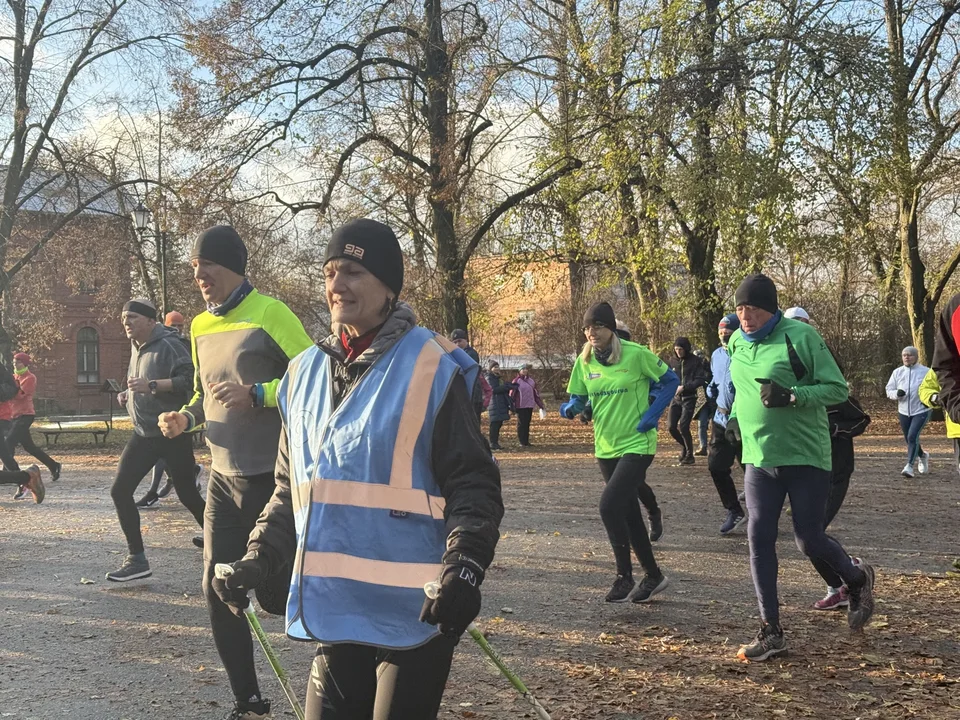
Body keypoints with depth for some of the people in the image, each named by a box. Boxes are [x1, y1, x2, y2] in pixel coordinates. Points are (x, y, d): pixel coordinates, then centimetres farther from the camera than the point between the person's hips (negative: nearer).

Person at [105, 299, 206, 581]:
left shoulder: (168, 345, -14)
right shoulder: (136, 347, 11)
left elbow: (189, 378, -26)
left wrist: (152, 385, -30)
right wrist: (130, 394, 8)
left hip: (173, 434, -8)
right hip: (143, 433, 8)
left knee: (188, 495, 2)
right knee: (120, 491, -2)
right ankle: (136, 558, 4)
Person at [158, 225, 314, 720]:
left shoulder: (270, 315, -11)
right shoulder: (201, 326, 11)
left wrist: (256, 395, -24)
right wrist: (186, 417, 4)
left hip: (268, 478, -7)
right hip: (223, 476, 7)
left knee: (273, 591, -2)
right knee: (217, 591, 6)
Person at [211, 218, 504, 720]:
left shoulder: (432, 369, -8)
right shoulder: (305, 373, 9)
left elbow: (473, 484, -9)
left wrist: (465, 567, -22)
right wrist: (258, 558, 9)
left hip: (412, 610, -5)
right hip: (336, 609, 5)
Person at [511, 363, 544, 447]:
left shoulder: (531, 380, 12)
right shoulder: (516, 381, -3)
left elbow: (536, 393, 18)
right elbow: (512, 394, -4)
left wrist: (540, 405, 15)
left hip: (530, 405, 5)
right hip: (520, 406, -5)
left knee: (527, 423, 9)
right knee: (521, 423, -2)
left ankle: (526, 441, 16)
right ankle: (522, 442, 3)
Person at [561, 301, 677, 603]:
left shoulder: (636, 354, -14)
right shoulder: (584, 361, 0)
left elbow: (670, 381, -3)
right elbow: (578, 397, 8)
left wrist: (652, 414, -13)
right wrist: (571, 408, -15)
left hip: (637, 444, -6)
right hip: (606, 447, 6)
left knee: (609, 505, -18)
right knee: (628, 512, 13)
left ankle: (624, 578, -2)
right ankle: (653, 576, 29)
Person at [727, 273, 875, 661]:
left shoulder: (800, 337, -13)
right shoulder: (736, 343, 7)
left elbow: (837, 388, -12)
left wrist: (791, 395, -26)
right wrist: (735, 416, 8)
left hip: (806, 457, -5)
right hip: (758, 459, 5)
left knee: (808, 539, 0)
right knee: (759, 539, -2)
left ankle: (858, 579, 34)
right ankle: (771, 633, 8)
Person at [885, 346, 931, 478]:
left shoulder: (925, 371, -4)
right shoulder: (897, 372, 5)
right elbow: (889, 390, 7)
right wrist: (897, 393, -16)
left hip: (921, 410, -4)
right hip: (904, 411, 4)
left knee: (912, 437, -18)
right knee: (909, 439, 14)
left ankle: (910, 466, -14)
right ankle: (923, 456, 43)